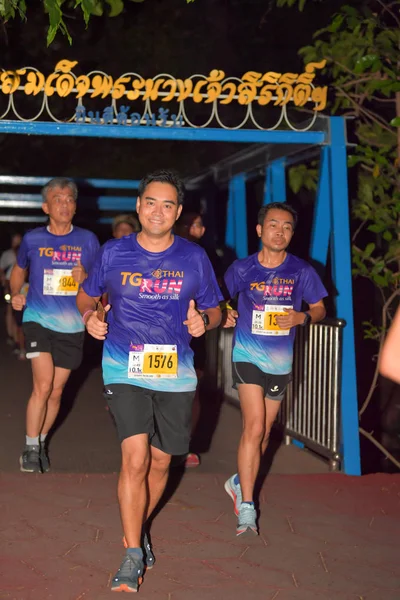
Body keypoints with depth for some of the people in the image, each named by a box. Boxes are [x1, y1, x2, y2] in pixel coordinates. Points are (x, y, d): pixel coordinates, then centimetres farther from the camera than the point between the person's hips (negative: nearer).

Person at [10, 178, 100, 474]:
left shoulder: (88, 240, -2)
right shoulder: (32, 239, -1)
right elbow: (19, 271, 18)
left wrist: (85, 279, -18)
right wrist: (16, 294, 0)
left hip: (72, 326, 2)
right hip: (39, 320, -1)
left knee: (56, 391, 11)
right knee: (43, 385, -14)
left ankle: (42, 442, 32)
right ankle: (31, 448, 2)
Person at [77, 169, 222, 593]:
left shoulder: (194, 258, 0)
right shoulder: (113, 253, -1)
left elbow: (214, 310, 10)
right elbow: (87, 294, 14)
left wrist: (203, 321, -13)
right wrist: (90, 315, -8)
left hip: (175, 373, 2)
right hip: (124, 370, -2)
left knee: (160, 461, 12)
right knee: (135, 458, -15)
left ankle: (138, 529, 39)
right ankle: (133, 556, -3)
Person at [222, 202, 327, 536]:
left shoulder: (301, 271, -4)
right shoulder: (243, 269, -5)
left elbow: (319, 308, 7)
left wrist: (302, 317, -14)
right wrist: (225, 314, -11)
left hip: (280, 361, 3)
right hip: (248, 356, -3)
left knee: (263, 432, 14)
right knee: (254, 427, -15)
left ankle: (239, 482, 39)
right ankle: (246, 509, -9)